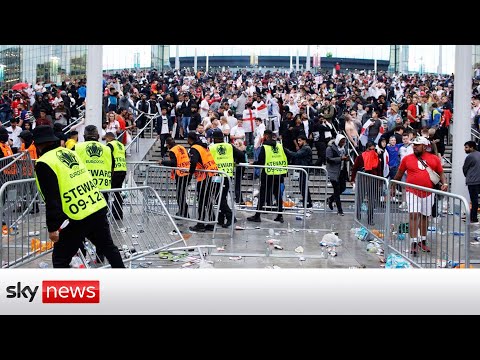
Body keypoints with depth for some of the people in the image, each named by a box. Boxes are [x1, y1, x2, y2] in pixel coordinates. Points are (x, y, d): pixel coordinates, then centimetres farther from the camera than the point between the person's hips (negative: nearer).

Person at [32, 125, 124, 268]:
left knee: (60, 259, 7)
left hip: (77, 219, -7)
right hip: (99, 208, 7)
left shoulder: (44, 163, -9)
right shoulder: (70, 152, 14)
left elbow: (52, 199, -15)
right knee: (108, 246, 24)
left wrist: (52, 227, -13)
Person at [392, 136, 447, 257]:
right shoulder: (407, 159, 4)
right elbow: (399, 174, 14)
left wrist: (444, 183, -7)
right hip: (412, 192, -2)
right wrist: (393, 187, 19)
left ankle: (423, 241, 27)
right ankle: (414, 243, -15)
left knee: (424, 216, 13)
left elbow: (441, 173, 11)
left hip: (428, 193, 2)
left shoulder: (434, 159, 5)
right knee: (413, 215, -15)